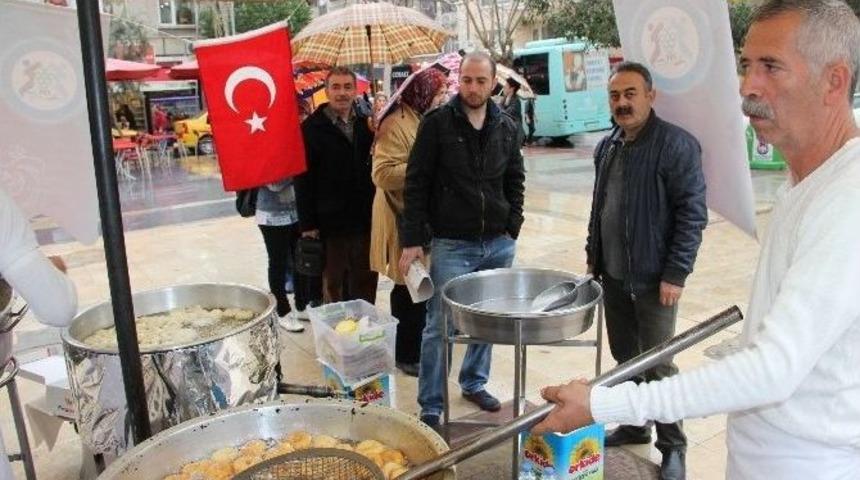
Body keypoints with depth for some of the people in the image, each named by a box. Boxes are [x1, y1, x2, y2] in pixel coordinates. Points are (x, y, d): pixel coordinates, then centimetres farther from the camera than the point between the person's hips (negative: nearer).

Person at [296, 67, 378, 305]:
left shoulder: (367, 123, 6)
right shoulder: (312, 128, -4)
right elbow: (303, 180, -6)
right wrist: (307, 224, -9)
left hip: (365, 220, 3)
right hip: (331, 222, -3)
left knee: (365, 284, 13)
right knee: (334, 284, 10)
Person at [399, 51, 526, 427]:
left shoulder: (506, 127, 6)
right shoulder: (436, 123, -6)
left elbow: (515, 181, 14)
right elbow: (417, 184, -7)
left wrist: (511, 228, 4)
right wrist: (412, 241, -10)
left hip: (499, 244, 4)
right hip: (451, 244, -4)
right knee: (440, 327, 0)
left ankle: (474, 383, 36)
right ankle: (431, 406, 13)